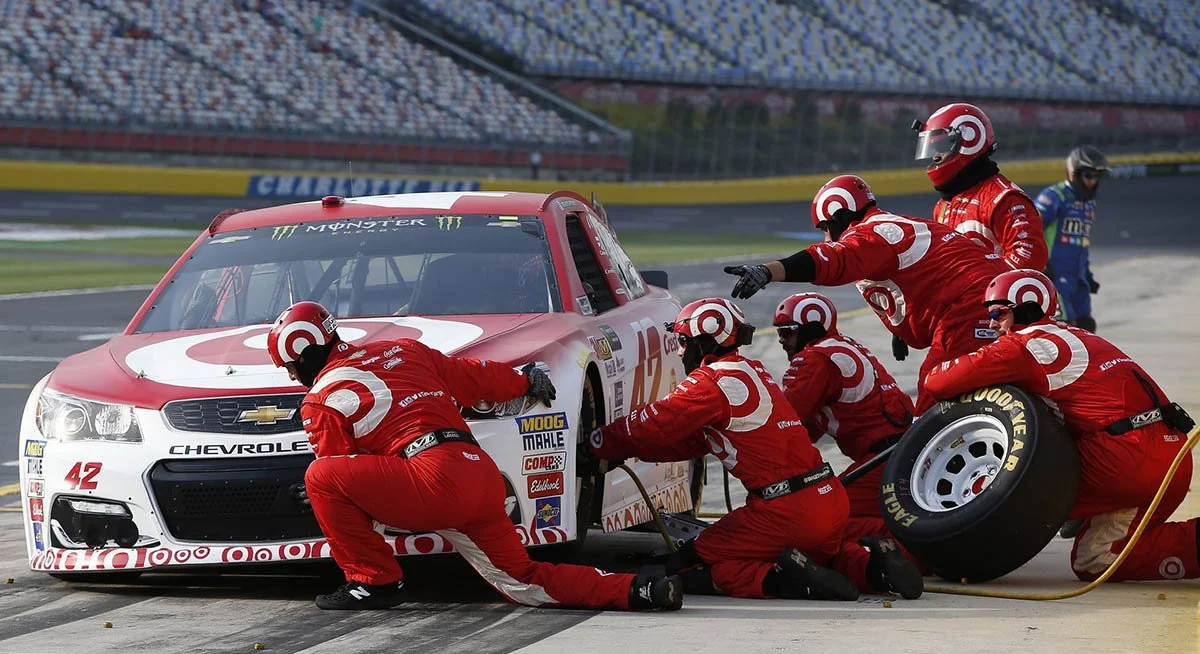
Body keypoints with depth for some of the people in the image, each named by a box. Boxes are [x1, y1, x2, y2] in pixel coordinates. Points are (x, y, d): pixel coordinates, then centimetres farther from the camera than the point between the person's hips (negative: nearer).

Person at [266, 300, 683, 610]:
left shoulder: (323, 399, 4)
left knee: (321, 477, -1)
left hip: (435, 481, -8)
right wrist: (526, 381, 47)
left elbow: (334, 464, 11)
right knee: (523, 583, 17)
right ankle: (640, 590, 1)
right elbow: (477, 378, 30)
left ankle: (373, 580, -1)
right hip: (485, 478, 8)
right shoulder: (404, 350, 24)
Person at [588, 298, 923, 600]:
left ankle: (779, 577, -18)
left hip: (785, 512, -8)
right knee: (821, 554, 38)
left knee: (687, 570, 1)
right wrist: (624, 450, 19)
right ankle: (871, 563, 7)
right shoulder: (752, 370, 19)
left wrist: (597, 442, 7)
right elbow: (690, 441, 22)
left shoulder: (710, 382, -9)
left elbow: (654, 427, -7)